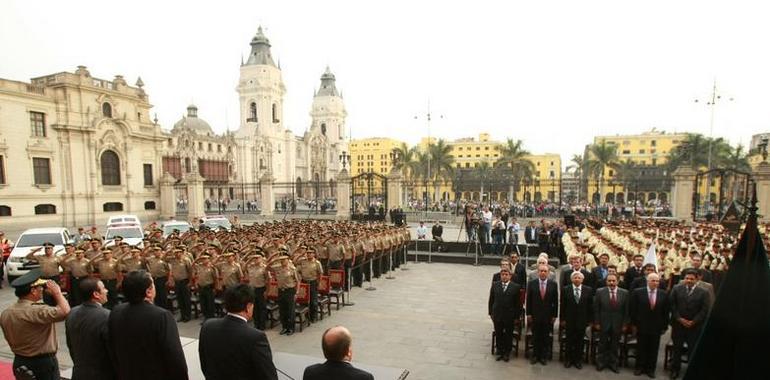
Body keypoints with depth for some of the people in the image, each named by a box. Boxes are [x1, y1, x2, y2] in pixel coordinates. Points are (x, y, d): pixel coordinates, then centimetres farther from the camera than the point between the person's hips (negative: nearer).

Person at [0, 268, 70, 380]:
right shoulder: (36, 311, -27)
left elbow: (10, 339, 11)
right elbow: (65, 311, -38)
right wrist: (57, 292, -23)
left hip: (19, 362, 8)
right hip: (43, 363, -8)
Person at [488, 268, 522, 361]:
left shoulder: (515, 287, -7)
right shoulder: (495, 285, -1)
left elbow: (518, 303, -5)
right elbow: (491, 300, 4)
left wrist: (517, 316, -5)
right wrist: (491, 313, 3)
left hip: (509, 316, -2)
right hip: (497, 315, 2)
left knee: (509, 335, 12)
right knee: (498, 335, 12)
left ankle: (507, 353, 30)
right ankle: (500, 352, 29)